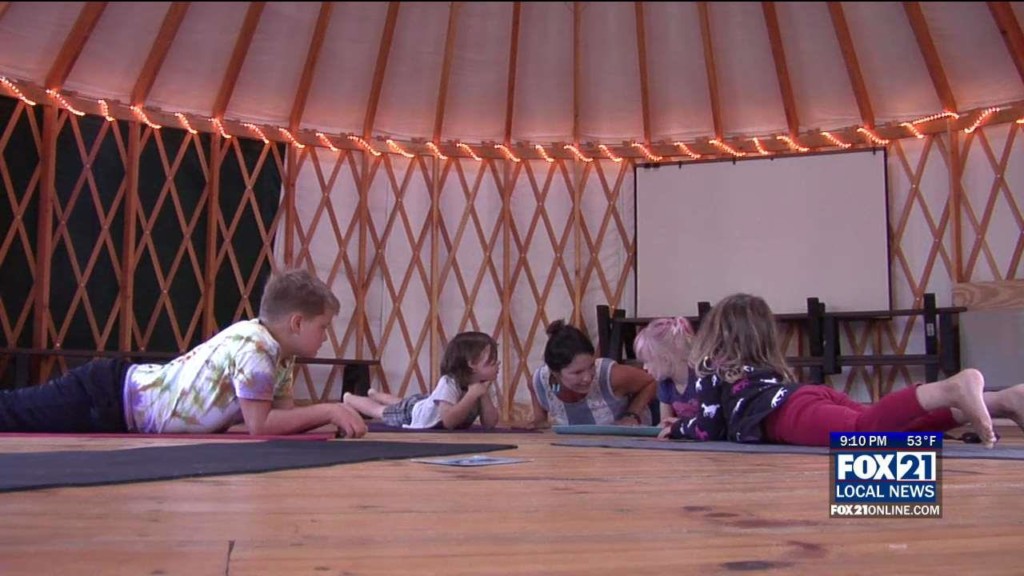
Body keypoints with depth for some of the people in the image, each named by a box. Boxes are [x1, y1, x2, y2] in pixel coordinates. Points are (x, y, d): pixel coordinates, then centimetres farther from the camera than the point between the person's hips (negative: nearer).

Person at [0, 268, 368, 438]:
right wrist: (328, 411, -22)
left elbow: (283, 413, 5)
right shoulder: (253, 348, -25)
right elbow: (260, 424, -26)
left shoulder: (279, 354, 3)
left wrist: (332, 418, -10)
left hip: (126, 388, 8)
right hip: (105, 400, -8)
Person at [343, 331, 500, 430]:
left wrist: (484, 395, -35)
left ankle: (375, 395, 63)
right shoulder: (448, 383, -43)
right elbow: (449, 422, -54)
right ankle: (350, 399, 47)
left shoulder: (479, 385, -21)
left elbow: (489, 423, -24)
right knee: (378, 410, 20)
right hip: (410, 410, -7)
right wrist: (472, 395, -53)